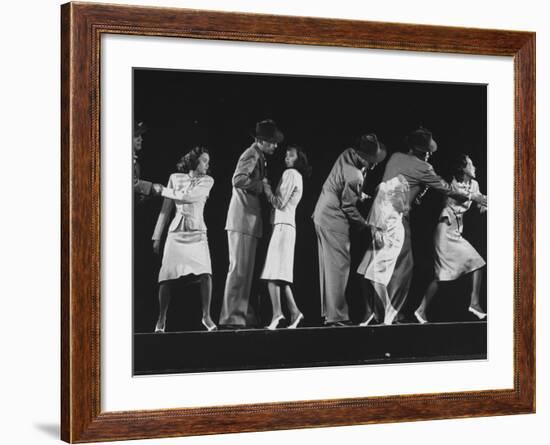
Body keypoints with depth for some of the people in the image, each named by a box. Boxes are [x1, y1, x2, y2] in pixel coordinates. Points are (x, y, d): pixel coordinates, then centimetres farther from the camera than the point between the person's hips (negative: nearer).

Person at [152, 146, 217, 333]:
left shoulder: (207, 181, 7)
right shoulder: (175, 178, 9)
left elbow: (189, 197, -9)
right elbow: (166, 209, 11)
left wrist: (163, 191, 1)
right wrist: (157, 237, 8)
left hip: (197, 233, 0)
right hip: (176, 232, 0)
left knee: (205, 273, -17)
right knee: (168, 276, -6)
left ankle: (206, 316, -9)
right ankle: (161, 319, 4)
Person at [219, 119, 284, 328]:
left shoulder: (259, 157, 20)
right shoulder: (251, 155, -10)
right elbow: (238, 180, -25)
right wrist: (262, 185, -17)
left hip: (250, 222, 10)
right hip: (242, 220, -10)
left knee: (245, 270, 10)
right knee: (239, 269, -10)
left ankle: (244, 315, 12)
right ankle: (231, 317, -9)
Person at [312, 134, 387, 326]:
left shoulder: (347, 155, 0)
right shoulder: (355, 177, -25)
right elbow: (348, 207, -16)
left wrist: (360, 194, 8)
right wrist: (366, 225, -4)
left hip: (322, 215, 10)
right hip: (334, 221, -10)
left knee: (329, 266, 12)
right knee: (338, 266, -6)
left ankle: (328, 311, 18)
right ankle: (336, 315, -6)